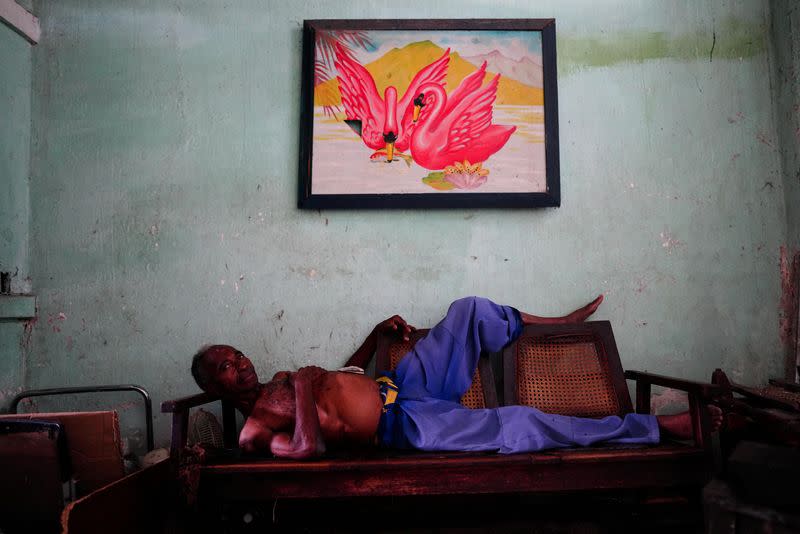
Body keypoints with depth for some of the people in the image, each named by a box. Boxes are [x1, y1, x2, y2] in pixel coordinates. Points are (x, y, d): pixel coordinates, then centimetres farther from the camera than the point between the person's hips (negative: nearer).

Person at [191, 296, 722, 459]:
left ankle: (557, 323, 27)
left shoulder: (277, 385, 19)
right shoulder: (256, 428, -7)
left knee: (470, 310, 1)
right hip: (408, 426, -8)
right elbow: (308, 446, -29)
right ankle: (661, 427, -12)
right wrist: (304, 387, -17)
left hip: (400, 385, 9)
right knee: (520, 426, -21)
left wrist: (377, 333, 17)